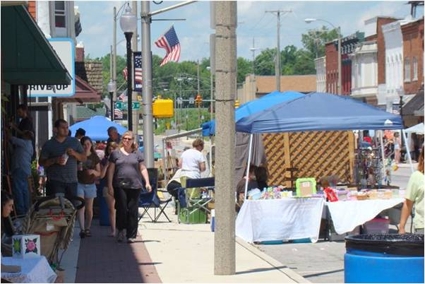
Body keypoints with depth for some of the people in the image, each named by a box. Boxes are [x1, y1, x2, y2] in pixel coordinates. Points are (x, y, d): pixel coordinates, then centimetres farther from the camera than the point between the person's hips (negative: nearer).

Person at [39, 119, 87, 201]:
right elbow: (41, 162, 3)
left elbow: (84, 158, 12)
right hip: (55, 182, -3)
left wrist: (74, 153, -8)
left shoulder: (74, 141, 13)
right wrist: (55, 160, -13)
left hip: (72, 181, 3)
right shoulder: (49, 144, 6)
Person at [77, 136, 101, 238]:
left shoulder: (94, 157, 5)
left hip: (90, 185, 2)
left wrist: (93, 171, -13)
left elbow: (99, 173, 8)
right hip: (79, 184, -2)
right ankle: (82, 229, -17)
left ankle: (87, 228, 18)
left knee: (89, 209, 5)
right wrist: (77, 168, -14)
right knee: (81, 207, -11)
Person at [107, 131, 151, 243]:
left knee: (133, 211, 2)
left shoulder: (137, 153, 11)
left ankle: (131, 235, 7)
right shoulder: (116, 153, 8)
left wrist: (147, 182, -1)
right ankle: (121, 229, 12)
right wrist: (110, 185, 1)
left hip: (135, 186, 1)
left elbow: (143, 168, 9)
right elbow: (111, 170, 7)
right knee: (121, 209, -6)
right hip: (120, 186, -1)